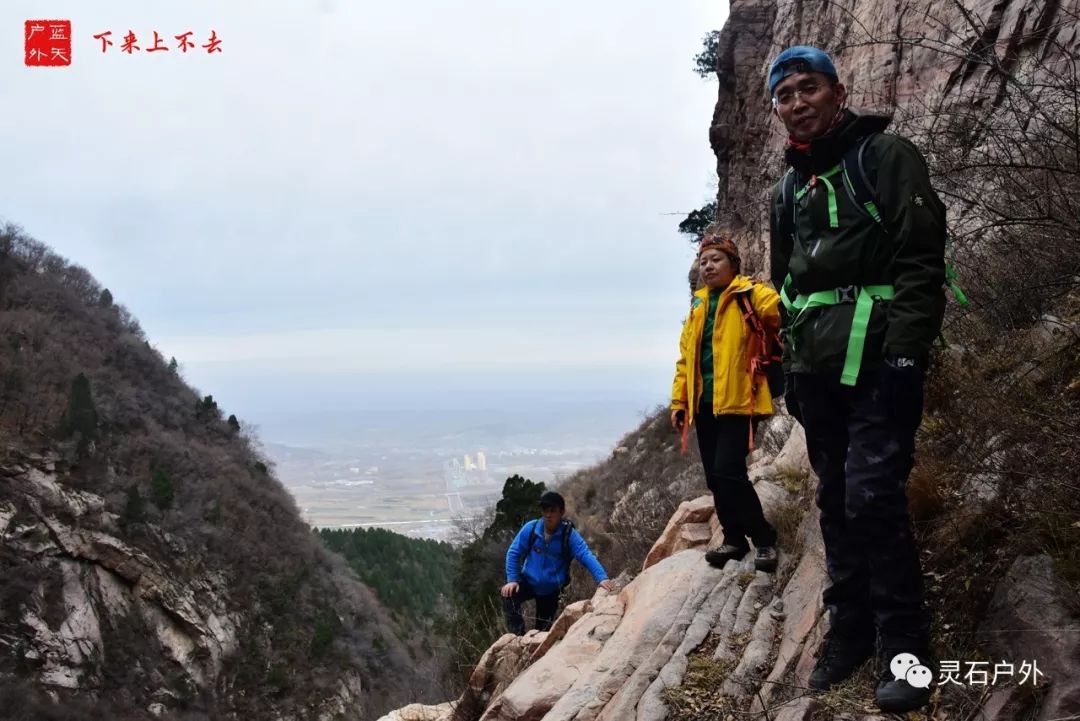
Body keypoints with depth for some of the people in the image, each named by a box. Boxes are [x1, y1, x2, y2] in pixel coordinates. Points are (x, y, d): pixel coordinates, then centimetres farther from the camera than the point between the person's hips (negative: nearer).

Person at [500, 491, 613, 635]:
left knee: (543, 629, 9)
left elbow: (586, 556, -28)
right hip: (528, 582, 0)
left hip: (552, 590, 0)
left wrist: (602, 578, -44)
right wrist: (512, 579, -18)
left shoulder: (569, 534, -19)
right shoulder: (531, 528, -16)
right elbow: (513, 553, -7)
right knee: (509, 595, -31)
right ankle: (518, 637, -21)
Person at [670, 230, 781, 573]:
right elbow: (685, 357, 18)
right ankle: (734, 538, 24)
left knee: (728, 471, -14)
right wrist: (679, 401, 12)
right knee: (714, 477, 10)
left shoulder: (750, 293, -3)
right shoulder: (698, 305, 17)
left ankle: (764, 538, 2)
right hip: (704, 401, 7)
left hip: (735, 399, -7)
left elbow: (781, 312, -20)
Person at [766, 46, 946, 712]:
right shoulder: (789, 191, 18)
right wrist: (790, 368, 17)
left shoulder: (885, 157, 0)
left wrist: (905, 353, -18)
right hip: (818, 367, 6)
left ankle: (904, 644, -1)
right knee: (836, 500, 9)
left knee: (872, 496, -13)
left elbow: (922, 259, -9)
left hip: (877, 359, -6)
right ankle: (850, 628, 19)